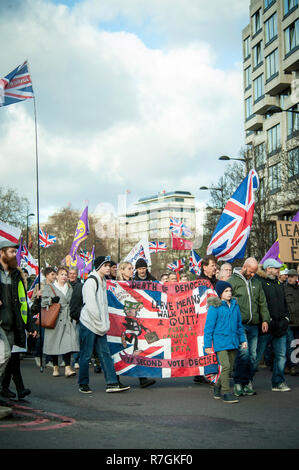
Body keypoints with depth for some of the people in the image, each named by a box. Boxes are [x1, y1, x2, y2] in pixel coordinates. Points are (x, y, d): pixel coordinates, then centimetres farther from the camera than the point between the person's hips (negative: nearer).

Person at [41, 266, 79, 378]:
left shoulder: (70, 288, 19)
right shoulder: (49, 287, 7)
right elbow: (43, 301, 0)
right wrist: (51, 300, -17)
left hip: (67, 320, 2)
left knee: (68, 343, -11)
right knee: (55, 342, 1)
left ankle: (68, 368, -14)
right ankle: (55, 367, 14)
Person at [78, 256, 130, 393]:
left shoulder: (103, 281, 15)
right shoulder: (91, 281, -13)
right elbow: (91, 305, -20)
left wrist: (105, 324, 10)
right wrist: (100, 323, -16)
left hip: (100, 326, 8)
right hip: (89, 324, -8)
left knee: (105, 353, 4)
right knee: (86, 355, 1)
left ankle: (112, 383, 3)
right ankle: (83, 384, 11)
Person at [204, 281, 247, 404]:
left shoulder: (235, 305, 10)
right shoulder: (214, 307, -7)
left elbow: (239, 324, 19)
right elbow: (209, 327, -6)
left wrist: (243, 340, 15)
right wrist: (207, 345, -6)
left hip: (233, 341, 6)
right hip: (220, 341, -6)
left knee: (230, 368, 9)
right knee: (226, 366, -14)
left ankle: (218, 387, 28)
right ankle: (226, 393, -6)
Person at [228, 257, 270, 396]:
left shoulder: (256, 283, 18)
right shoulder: (232, 281, 0)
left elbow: (262, 303, 23)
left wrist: (265, 319, 12)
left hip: (254, 325, 6)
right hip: (239, 324, -5)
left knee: (252, 355, 4)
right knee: (243, 352, -16)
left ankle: (248, 383, 12)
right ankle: (238, 383, -7)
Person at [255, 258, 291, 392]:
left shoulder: (278, 283, 18)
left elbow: (284, 303, 27)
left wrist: (286, 317, 13)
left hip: (280, 327, 7)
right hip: (265, 326, -7)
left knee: (281, 355, 8)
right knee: (257, 356, -1)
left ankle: (278, 383, 17)